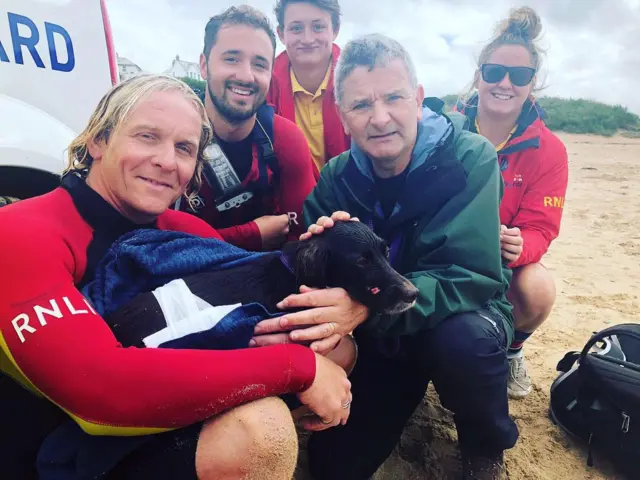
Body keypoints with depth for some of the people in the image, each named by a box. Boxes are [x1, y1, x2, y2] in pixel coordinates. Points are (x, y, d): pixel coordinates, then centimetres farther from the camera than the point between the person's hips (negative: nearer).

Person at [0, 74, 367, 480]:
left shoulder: (186, 231, -4)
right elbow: (104, 388, -37)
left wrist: (347, 302, -29)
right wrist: (297, 365, -34)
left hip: (158, 429, 6)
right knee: (259, 428, -31)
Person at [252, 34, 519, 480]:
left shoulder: (469, 159, -20)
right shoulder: (337, 176, -9)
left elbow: (470, 276, -29)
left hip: (460, 313, -2)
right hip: (382, 336, 3)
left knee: (463, 338, -37)